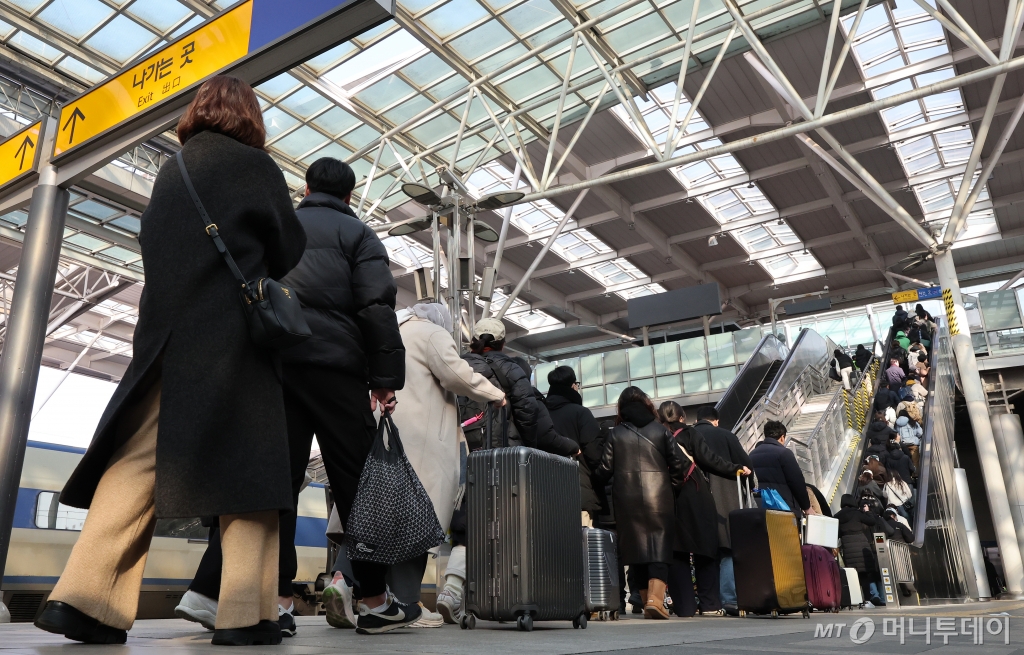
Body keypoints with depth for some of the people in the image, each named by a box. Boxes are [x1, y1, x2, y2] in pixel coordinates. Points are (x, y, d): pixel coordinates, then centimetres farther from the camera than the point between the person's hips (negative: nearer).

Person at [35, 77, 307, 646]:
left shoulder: (171, 170, 18)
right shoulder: (254, 166, 2)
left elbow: (155, 251, 21)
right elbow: (291, 254, 4)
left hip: (165, 334, 6)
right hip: (234, 337, -5)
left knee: (137, 461, 8)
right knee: (247, 466, -3)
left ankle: (83, 595, 2)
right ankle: (247, 612, -4)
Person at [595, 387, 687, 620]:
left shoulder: (616, 434, 3)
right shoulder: (661, 431, 4)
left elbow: (605, 469, -2)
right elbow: (678, 464, 0)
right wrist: (672, 486, 13)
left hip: (627, 500, 1)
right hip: (659, 498, -1)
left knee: (636, 547, 9)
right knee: (659, 547, 1)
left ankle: (646, 601, 14)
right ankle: (655, 598, -15)